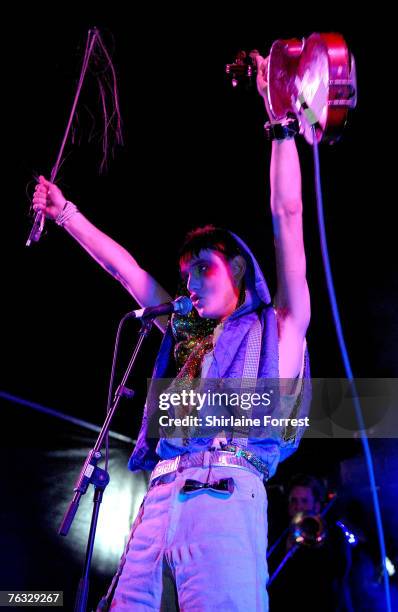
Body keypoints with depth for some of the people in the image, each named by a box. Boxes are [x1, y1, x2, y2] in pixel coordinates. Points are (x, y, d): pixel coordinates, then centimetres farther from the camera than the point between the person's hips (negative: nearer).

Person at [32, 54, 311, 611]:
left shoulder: (277, 326, 15)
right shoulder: (185, 331, 28)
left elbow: (288, 217, 9)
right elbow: (122, 267, 35)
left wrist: (281, 122, 9)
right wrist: (66, 213, 43)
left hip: (225, 494, -5)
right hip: (158, 502, 6)